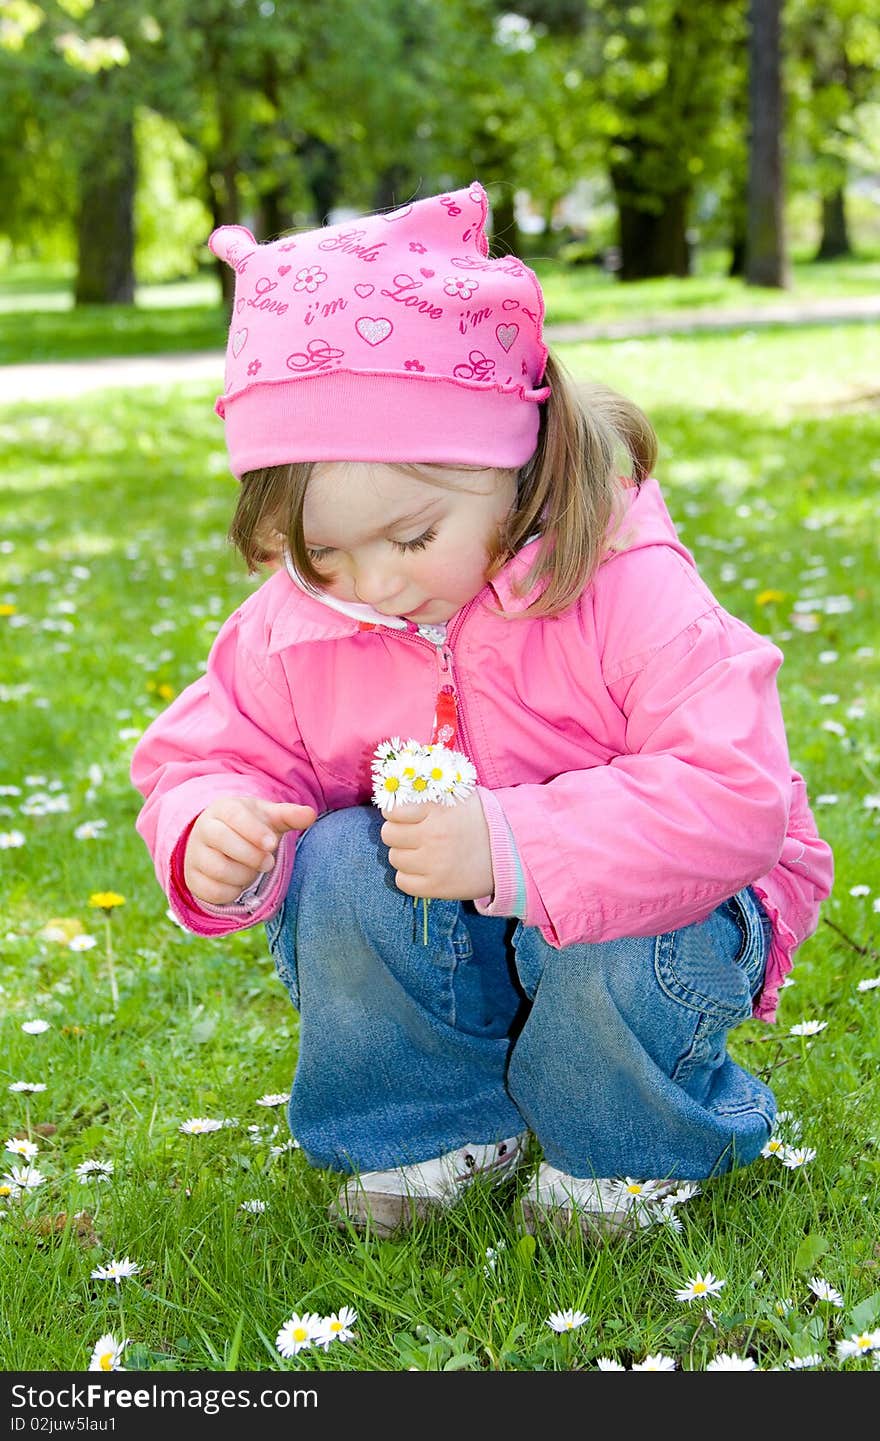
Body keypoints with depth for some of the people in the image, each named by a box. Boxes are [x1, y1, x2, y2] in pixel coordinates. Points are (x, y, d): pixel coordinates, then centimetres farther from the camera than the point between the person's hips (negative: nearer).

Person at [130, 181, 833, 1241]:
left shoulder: (627, 595, -26)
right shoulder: (296, 627, -11)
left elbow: (735, 795, -33)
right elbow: (202, 756, 1)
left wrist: (511, 849, -43)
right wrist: (211, 835, -26)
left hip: (631, 910, -3)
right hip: (442, 955, 4)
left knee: (621, 952, -36)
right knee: (340, 871, -26)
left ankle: (624, 1149, 0)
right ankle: (443, 1129, -2)